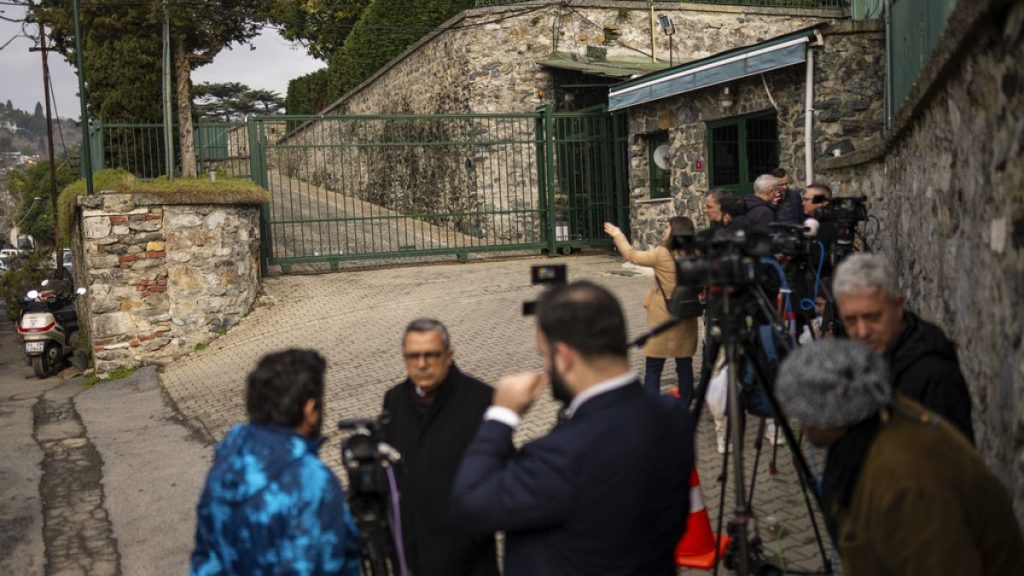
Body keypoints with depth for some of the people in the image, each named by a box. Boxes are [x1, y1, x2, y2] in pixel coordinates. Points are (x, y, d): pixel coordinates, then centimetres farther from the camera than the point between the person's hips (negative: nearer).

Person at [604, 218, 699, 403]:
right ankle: (685, 403, 19)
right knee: (684, 364, 13)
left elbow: (632, 255, 0)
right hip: (686, 320, 4)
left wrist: (617, 235, 12)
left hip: (663, 320, -4)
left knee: (653, 367, 4)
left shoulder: (662, 255, -14)